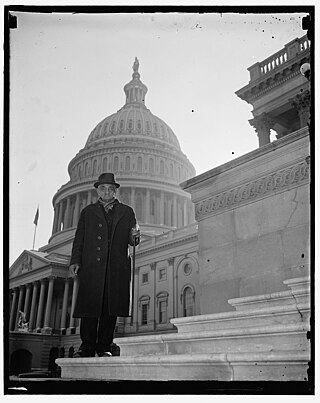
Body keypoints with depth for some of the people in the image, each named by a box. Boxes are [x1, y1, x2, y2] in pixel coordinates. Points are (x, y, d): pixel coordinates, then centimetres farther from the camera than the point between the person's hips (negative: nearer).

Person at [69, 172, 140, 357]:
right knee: (89, 307, -3)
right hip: (92, 267, 0)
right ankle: (87, 347, 6)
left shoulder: (127, 212, 17)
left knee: (110, 309, -1)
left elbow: (132, 240, 12)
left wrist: (134, 237, -12)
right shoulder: (88, 212, 18)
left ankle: (104, 347, 8)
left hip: (117, 268, 0)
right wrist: (75, 261, -1)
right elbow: (79, 239, 12)